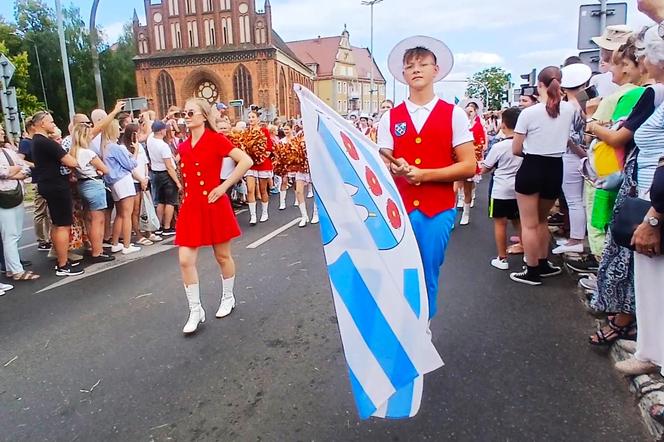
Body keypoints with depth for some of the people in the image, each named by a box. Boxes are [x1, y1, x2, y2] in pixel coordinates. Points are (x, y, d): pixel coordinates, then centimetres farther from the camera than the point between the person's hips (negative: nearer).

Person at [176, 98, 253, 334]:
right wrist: (186, 197, 12)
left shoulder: (216, 139, -7)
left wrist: (224, 186, -15)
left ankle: (228, 298, 32)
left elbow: (246, 161, -15)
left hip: (214, 205, -5)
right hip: (191, 207, 5)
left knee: (222, 256, 10)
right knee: (185, 260, -2)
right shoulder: (183, 147, 11)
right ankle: (195, 311, 10)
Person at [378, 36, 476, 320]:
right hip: (399, 207, 2)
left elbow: (469, 166, -4)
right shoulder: (390, 118, 6)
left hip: (438, 209, -1)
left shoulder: (454, 114, 1)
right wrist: (395, 168, -19)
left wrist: (424, 174, -15)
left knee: (427, 276, 7)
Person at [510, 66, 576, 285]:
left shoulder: (529, 112, -12)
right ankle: (543, 264, 31)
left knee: (529, 224, 5)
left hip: (531, 169, -5)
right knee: (541, 220, 23)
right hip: (555, 170, 5)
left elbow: (516, 150, -7)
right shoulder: (569, 109, 0)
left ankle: (532, 271, 12)